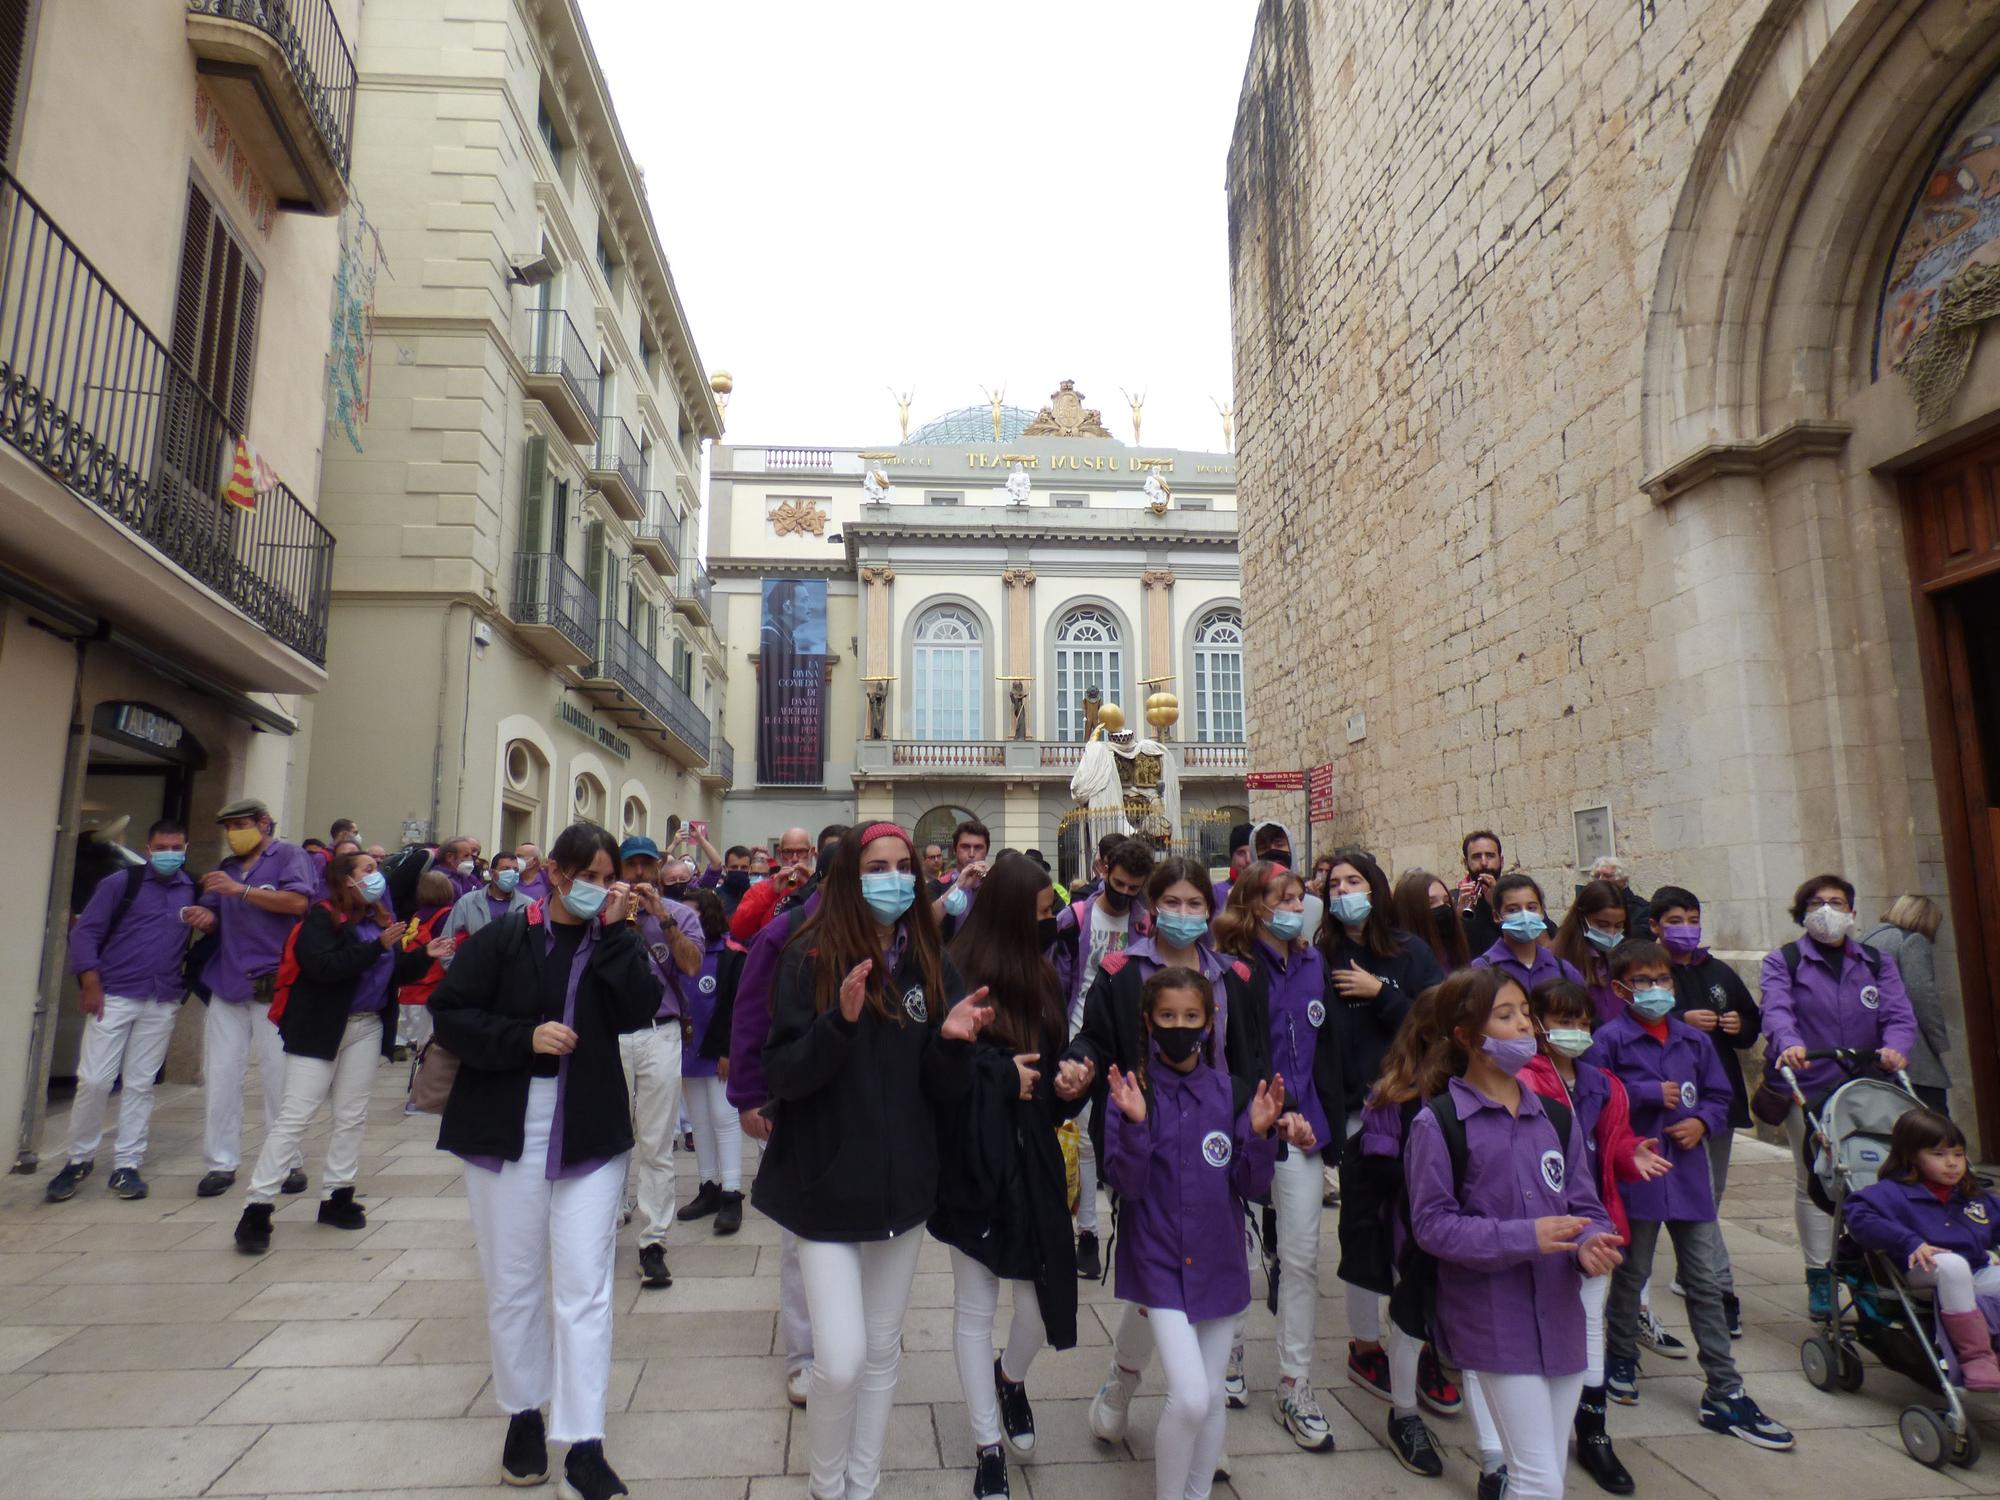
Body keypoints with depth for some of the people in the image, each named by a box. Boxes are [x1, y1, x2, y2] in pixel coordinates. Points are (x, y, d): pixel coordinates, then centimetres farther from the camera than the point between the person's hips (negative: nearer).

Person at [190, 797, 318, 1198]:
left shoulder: (289, 856, 0)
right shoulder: (226, 868, 19)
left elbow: (298, 901, -15)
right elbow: (212, 916, 20)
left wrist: (241, 890, -18)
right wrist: (206, 918, -3)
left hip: (274, 985, -6)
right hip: (227, 984, 6)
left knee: (280, 1076, 0)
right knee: (219, 1077, 5)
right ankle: (220, 1163, 14)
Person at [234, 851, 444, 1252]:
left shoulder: (379, 919, 7)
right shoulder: (322, 918, -12)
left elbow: (396, 973, 12)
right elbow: (323, 966, -28)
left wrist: (424, 955, -3)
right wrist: (376, 947, -27)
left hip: (367, 1028, 7)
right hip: (321, 1028, -7)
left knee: (352, 1117, 12)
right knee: (294, 1116, -3)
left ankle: (336, 1196, 24)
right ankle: (257, 1207, 4)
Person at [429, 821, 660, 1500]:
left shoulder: (614, 942, 3)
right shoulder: (503, 937, -3)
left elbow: (640, 1011, -11)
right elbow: (449, 1012, -5)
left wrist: (614, 930, -15)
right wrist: (525, 1037, -17)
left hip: (591, 1135, 1)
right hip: (506, 1131, 0)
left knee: (585, 1287, 1)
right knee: (513, 1284, 13)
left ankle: (583, 1445, 10)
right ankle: (523, 1416, 33)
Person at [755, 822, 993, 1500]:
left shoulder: (930, 964, 1)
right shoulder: (811, 958, -10)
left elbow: (948, 1092, 1)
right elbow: (783, 1076, -14)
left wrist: (954, 1040, -19)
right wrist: (841, 1020, -29)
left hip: (903, 1185, 4)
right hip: (827, 1185, -3)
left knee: (883, 1351, 15)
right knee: (842, 1360, -5)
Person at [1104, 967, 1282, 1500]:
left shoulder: (1229, 1092, -3)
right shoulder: (1133, 1091, -9)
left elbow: (1253, 1187, -2)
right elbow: (1127, 1185, -14)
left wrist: (1259, 1133, -18)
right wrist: (1134, 1124, -29)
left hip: (1219, 1261, 3)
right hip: (1160, 1262, -3)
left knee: (1213, 1398, 15)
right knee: (1189, 1396, -13)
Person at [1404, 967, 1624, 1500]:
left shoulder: (1556, 1117, 6)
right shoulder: (1437, 1122, -12)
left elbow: (1586, 1206, 8)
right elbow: (1432, 1225, -13)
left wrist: (1590, 1244, -15)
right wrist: (1525, 1237, -20)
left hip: (1561, 1318, 6)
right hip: (1494, 1324, -6)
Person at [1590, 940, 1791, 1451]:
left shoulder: (1693, 1040, 6)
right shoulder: (1609, 1040, -10)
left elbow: (1719, 1097, 14)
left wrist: (1701, 1121, -5)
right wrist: (1649, 1093, -17)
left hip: (1688, 1173, 4)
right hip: (1635, 1172, -4)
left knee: (1706, 1282, 8)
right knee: (1631, 1274, 13)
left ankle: (1725, 1394, 16)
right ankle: (1621, 1358, 34)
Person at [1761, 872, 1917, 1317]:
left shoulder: (1877, 963, 13)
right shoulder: (1782, 962, 3)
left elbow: (1898, 1013, -2)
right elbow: (1777, 1009, -15)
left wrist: (1895, 1046, -24)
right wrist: (1790, 1044, -36)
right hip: (1807, 1090, -2)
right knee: (1812, 1183, 2)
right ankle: (1819, 1277, 13)